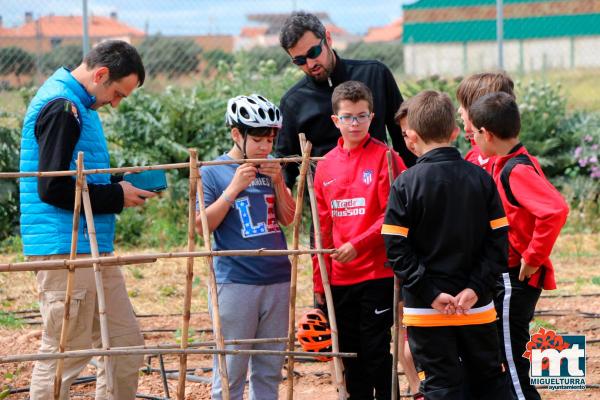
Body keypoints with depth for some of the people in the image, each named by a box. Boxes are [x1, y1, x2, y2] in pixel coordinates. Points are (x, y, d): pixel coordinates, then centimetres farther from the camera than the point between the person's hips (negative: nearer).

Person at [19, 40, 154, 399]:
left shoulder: (78, 105, 17)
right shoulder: (61, 107, -15)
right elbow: (52, 188, -20)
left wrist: (120, 185, 9)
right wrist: (117, 197, -11)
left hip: (94, 248, 10)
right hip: (65, 248, -10)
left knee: (126, 346, 12)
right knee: (64, 356, -5)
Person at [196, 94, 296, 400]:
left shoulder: (271, 170, 11)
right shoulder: (213, 172, -3)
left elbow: (288, 219, 10)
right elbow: (202, 225, -9)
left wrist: (278, 183, -4)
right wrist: (234, 188, -16)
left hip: (277, 279, 5)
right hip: (235, 281, -5)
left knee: (270, 368, 9)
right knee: (231, 369, -3)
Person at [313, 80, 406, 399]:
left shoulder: (385, 158, -5)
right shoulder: (326, 166, 10)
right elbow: (323, 227, 14)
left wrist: (358, 244, -18)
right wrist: (319, 279, 12)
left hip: (377, 274, -5)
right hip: (340, 277, 5)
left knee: (376, 352, -4)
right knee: (350, 355, 11)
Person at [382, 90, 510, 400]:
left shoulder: (405, 184, -9)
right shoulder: (482, 179, 1)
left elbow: (396, 248, -12)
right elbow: (498, 240, -3)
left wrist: (430, 293, -11)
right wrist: (476, 288, -6)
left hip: (426, 308, -3)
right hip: (477, 307, 3)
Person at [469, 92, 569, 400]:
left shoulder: (517, 171, -20)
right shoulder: (506, 166, 9)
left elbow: (556, 210, -33)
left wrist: (533, 258, -25)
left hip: (515, 279, -10)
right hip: (504, 274, 10)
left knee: (511, 363, -5)